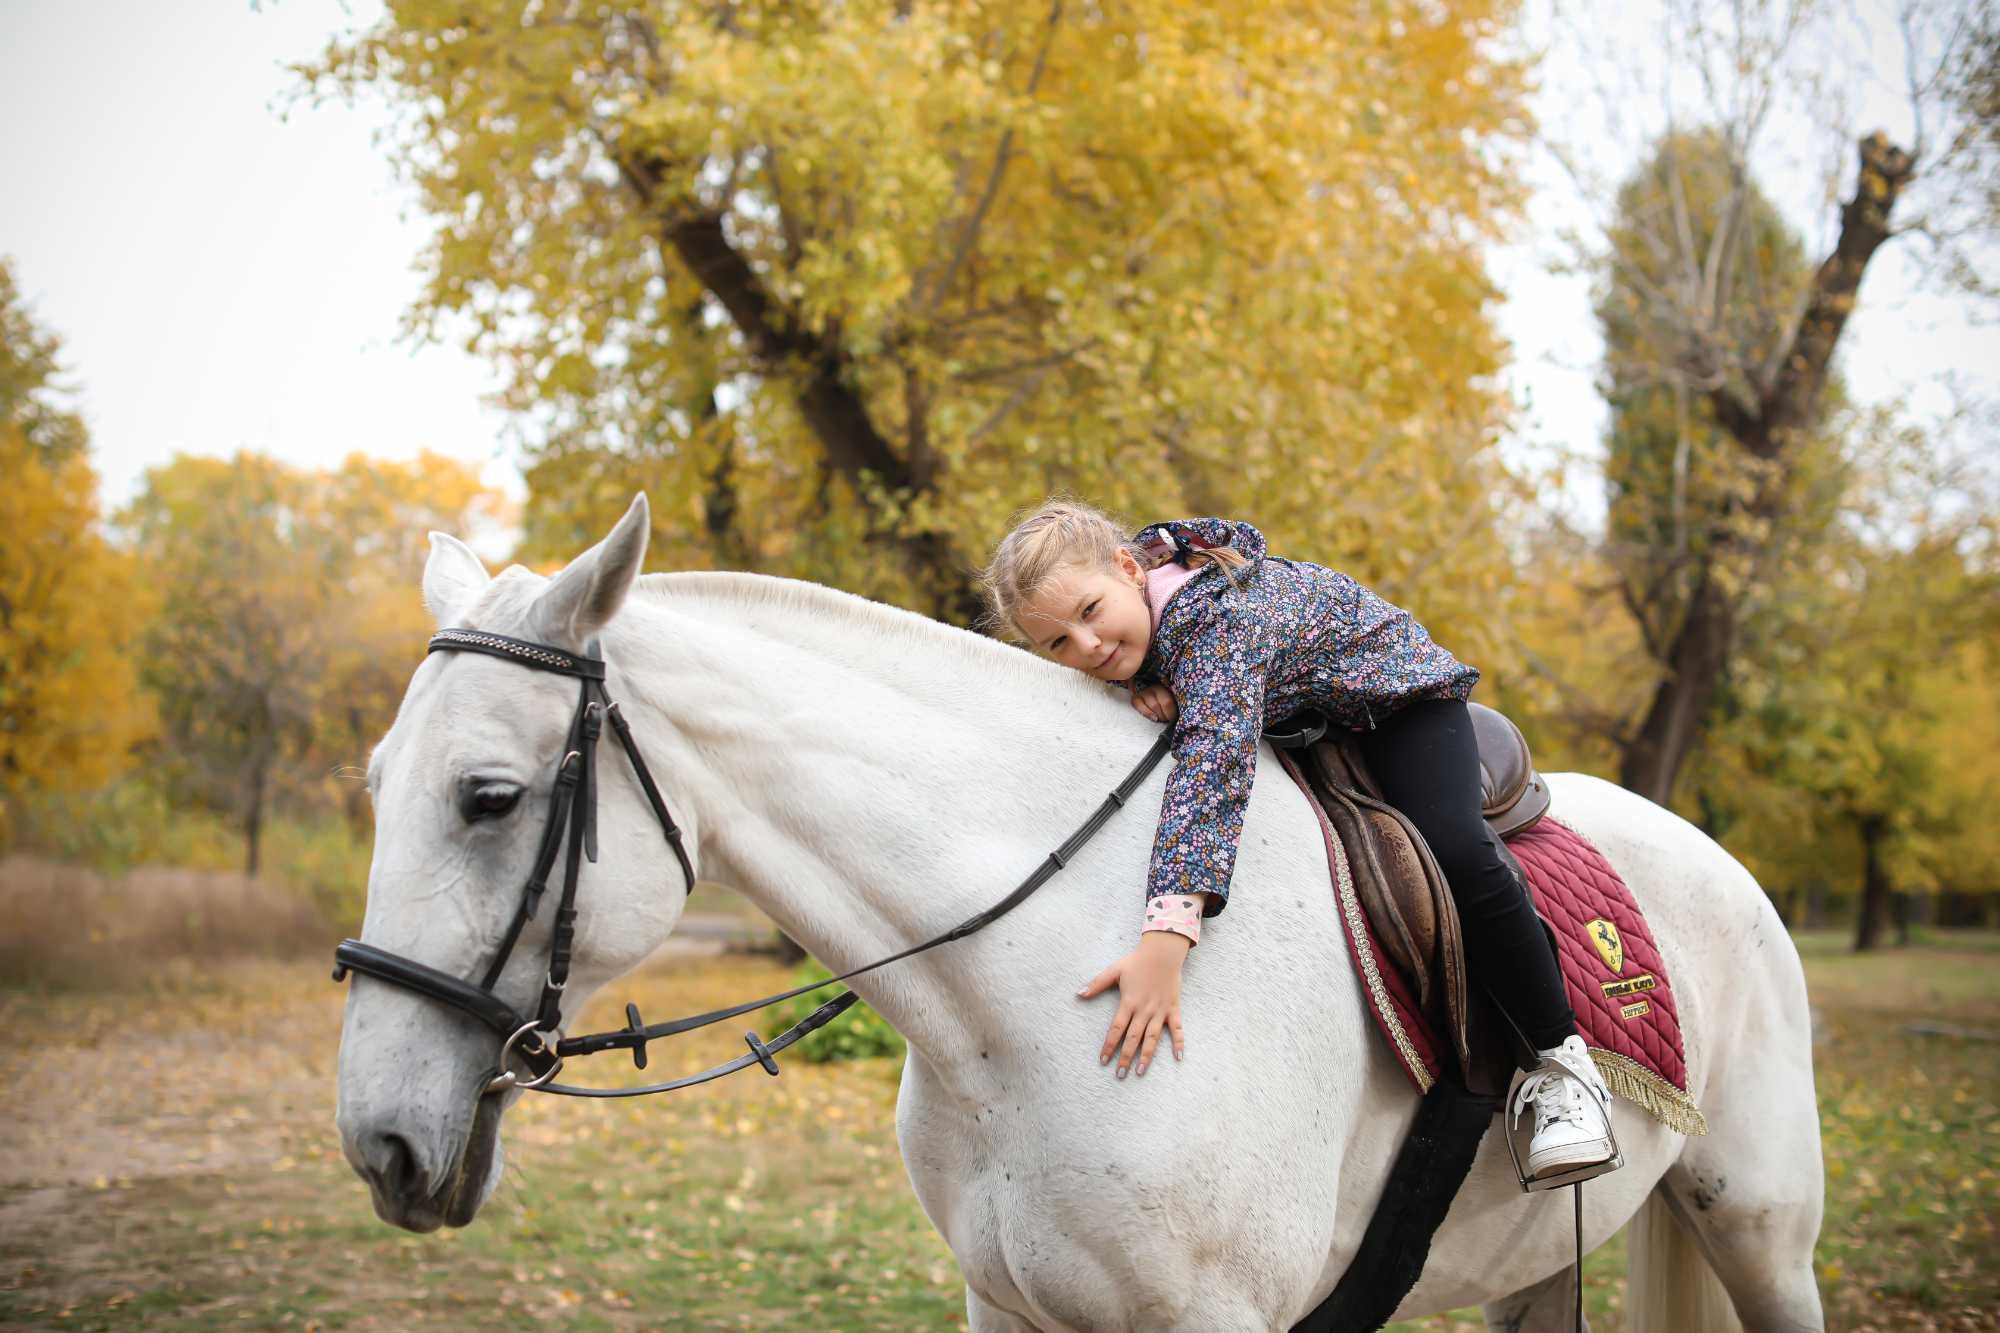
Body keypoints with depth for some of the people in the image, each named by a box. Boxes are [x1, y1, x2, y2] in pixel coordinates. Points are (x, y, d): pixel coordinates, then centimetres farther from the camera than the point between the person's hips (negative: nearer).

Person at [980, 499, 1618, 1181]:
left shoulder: (1213, 619, -43)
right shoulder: (1131, 622, -19)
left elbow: (1211, 764, -56)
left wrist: (1165, 943, -67)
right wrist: (1150, 697, -28)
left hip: (1400, 692, -8)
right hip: (1298, 719, 9)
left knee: (1452, 848, -28)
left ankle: (1565, 1063, -14)